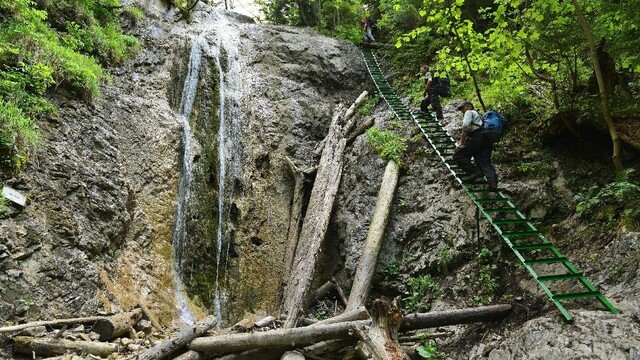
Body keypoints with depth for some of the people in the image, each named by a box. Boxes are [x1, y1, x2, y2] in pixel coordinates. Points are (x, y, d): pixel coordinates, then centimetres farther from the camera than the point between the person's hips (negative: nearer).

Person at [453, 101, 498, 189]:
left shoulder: (469, 112, 12)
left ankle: (474, 172, -15)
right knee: (485, 162, -1)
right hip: (487, 140, 9)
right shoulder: (479, 116, 39)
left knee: (458, 155, -4)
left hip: (476, 137, -9)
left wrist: (461, 143, -4)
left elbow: (466, 126, -8)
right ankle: (493, 182, -19)